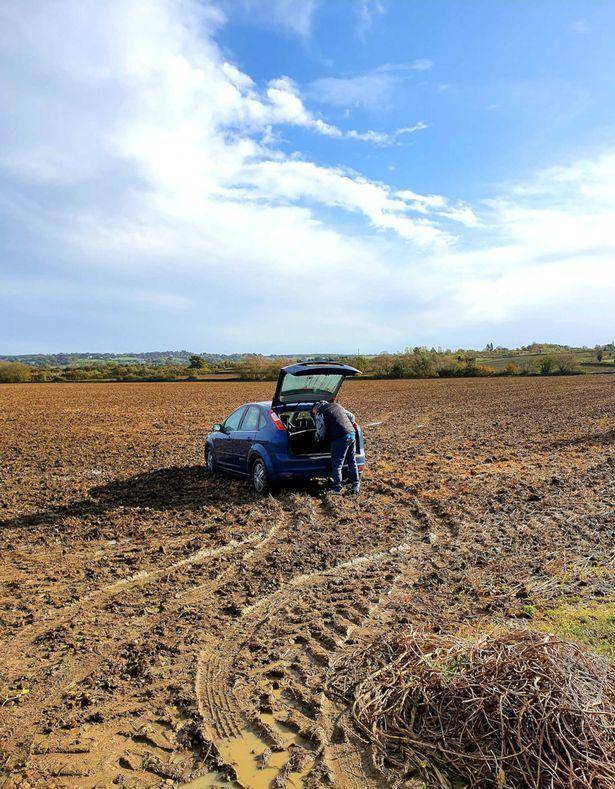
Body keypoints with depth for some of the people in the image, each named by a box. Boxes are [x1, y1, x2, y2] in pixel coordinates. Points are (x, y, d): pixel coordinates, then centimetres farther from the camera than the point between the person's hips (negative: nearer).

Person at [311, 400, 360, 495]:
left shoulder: (320, 414, 0)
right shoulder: (336, 405, 19)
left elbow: (320, 433, 1)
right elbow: (351, 416, 24)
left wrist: (318, 438, 21)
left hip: (340, 438, -7)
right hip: (351, 434, 7)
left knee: (337, 465, 3)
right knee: (352, 462, 18)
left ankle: (337, 488, 6)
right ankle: (355, 485, 23)